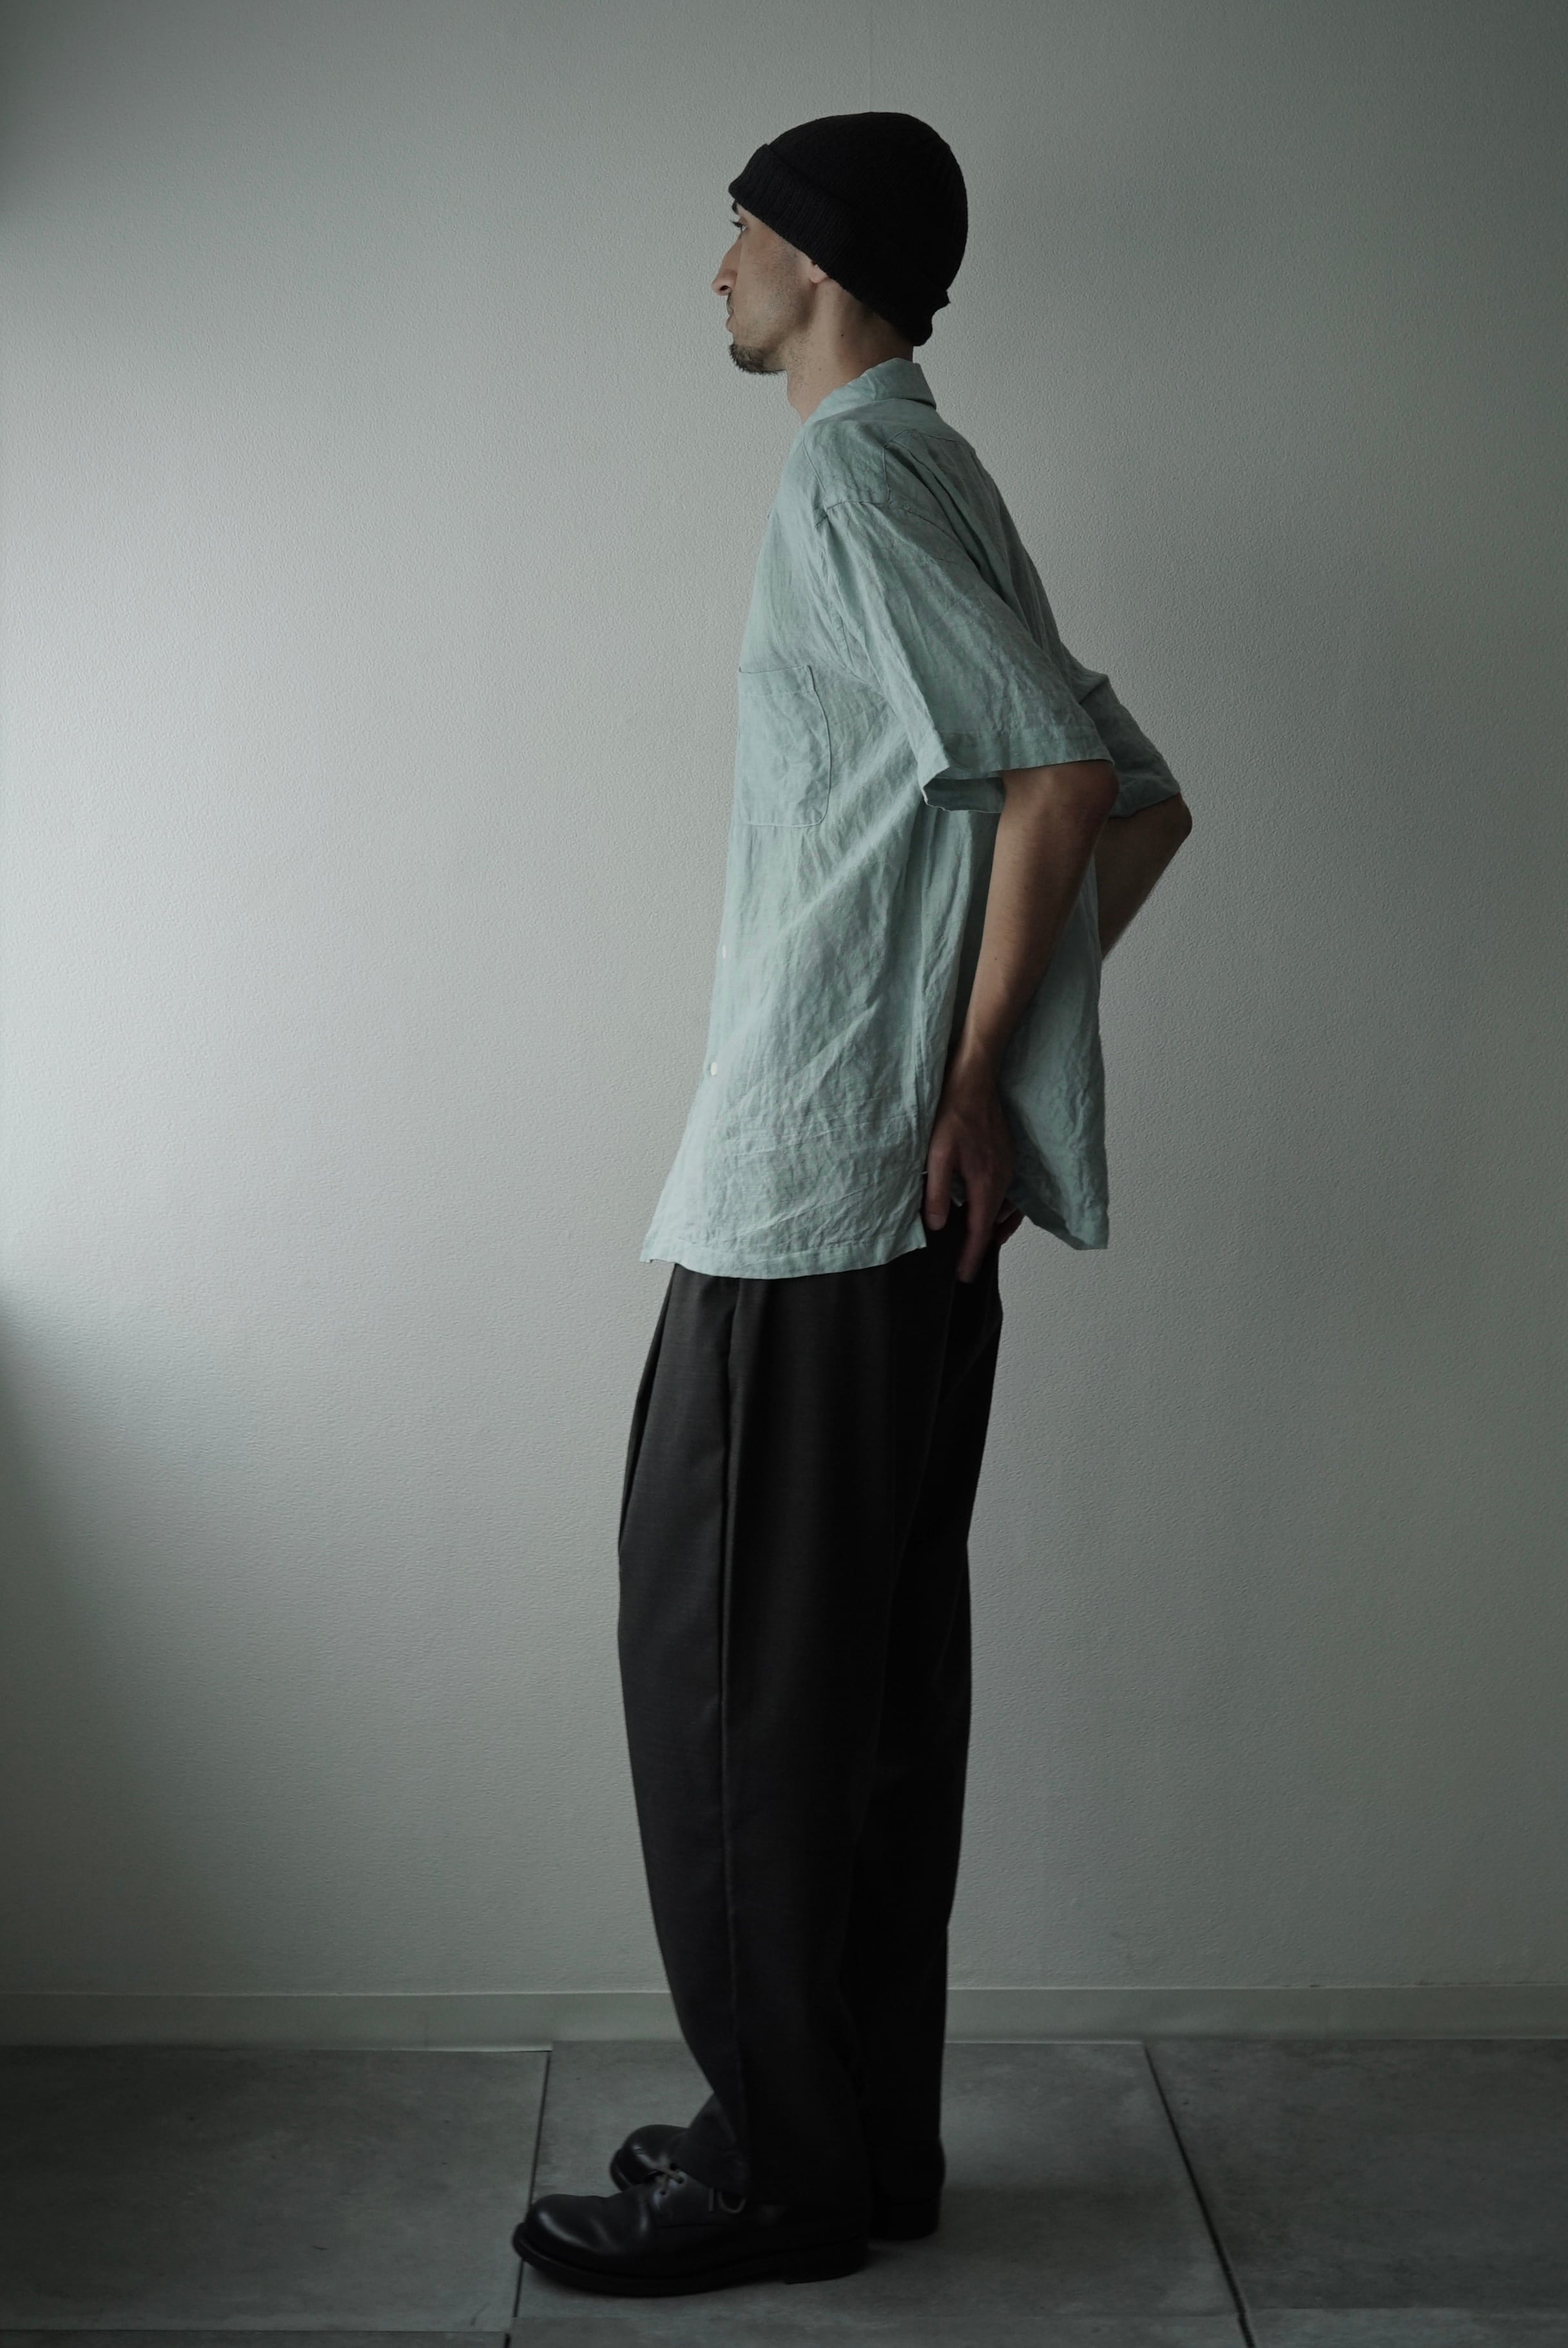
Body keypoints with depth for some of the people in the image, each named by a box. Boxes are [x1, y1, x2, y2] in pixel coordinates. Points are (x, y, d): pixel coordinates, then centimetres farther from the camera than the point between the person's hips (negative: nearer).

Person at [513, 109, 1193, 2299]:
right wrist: (991, 1055, 13)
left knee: (737, 1661, -1)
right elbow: (1143, 798, 18)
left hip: (813, 1191, -10)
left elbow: (1065, 776, -20)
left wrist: (968, 1082, -14)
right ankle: (866, 2133, 23)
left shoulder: (851, 480, -9)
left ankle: (786, 2162, 11)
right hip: (902, 1198, 10)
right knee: (870, 1665, 13)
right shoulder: (939, 482, 20)